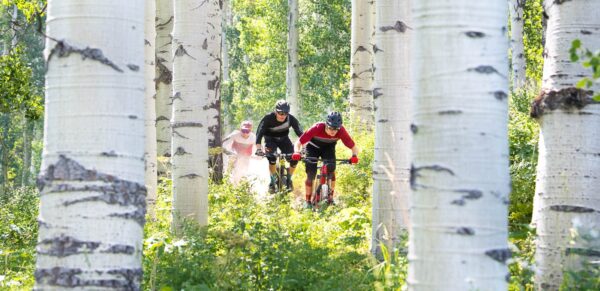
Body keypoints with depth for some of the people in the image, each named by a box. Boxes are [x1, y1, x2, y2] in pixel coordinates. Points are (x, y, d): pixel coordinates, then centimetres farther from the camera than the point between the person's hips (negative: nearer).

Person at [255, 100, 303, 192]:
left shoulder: (291, 119, -24)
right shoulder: (268, 118, -29)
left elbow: (300, 133, -27)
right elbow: (259, 132, -35)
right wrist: (258, 148, -49)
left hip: (283, 139, 2)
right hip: (270, 139, -2)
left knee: (294, 158, -17)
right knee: (272, 158, -29)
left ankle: (289, 179, 8)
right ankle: (272, 181, -10)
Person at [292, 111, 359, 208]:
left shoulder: (341, 131, -33)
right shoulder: (317, 128, -38)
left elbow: (353, 146, -29)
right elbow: (299, 142, -33)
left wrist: (354, 156, -51)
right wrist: (297, 152, -53)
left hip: (328, 148, 1)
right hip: (313, 147, -1)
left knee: (331, 169, -20)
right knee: (310, 175, -8)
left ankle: (330, 196, -3)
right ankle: (307, 201, 10)